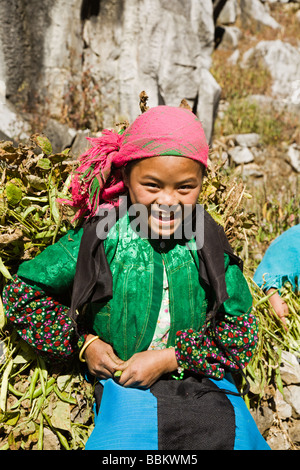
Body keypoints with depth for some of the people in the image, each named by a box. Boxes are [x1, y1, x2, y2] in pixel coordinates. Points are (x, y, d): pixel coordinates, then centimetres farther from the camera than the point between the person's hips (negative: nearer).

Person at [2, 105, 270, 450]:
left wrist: (170, 358, -12)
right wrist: (82, 342, -6)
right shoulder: (99, 240, -10)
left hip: (206, 385, 2)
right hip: (124, 385, -1)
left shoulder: (208, 246, -6)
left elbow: (241, 331, -2)